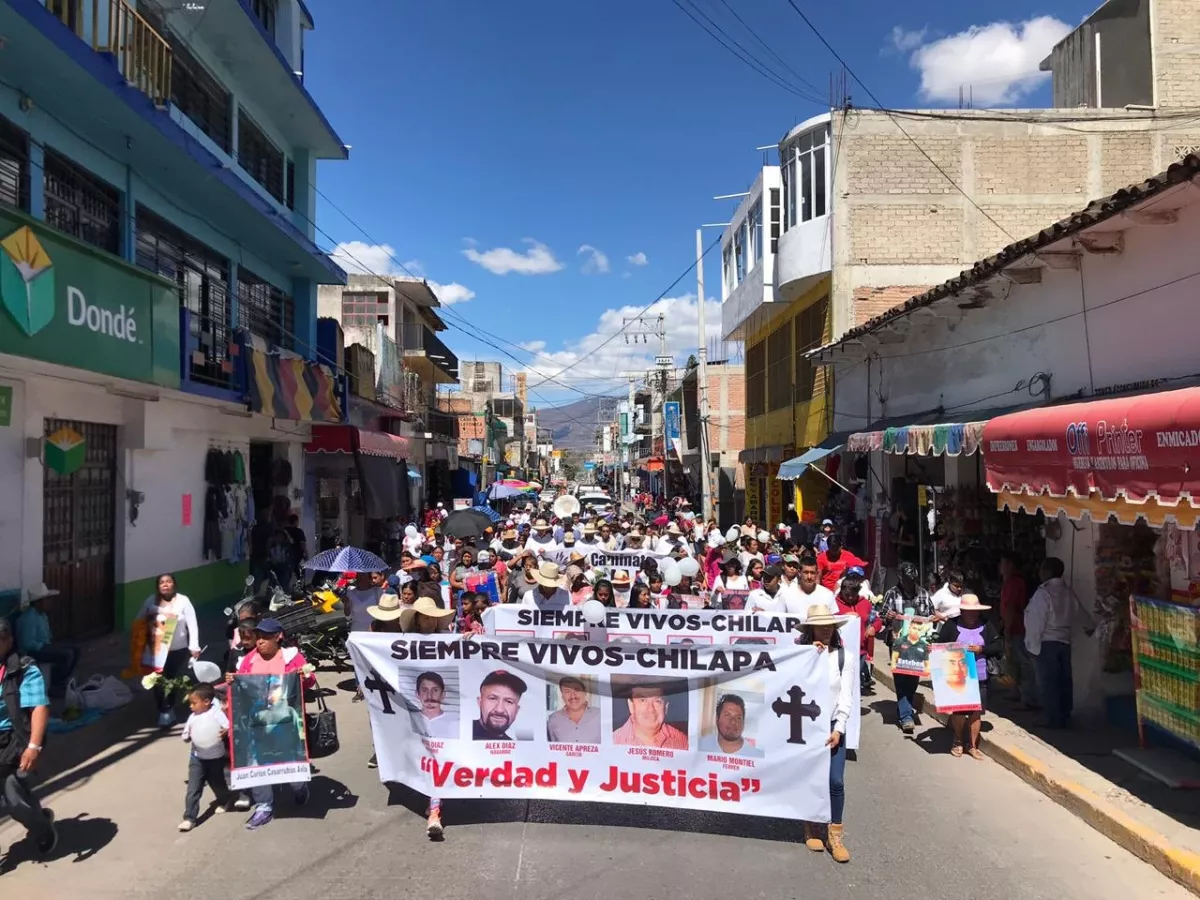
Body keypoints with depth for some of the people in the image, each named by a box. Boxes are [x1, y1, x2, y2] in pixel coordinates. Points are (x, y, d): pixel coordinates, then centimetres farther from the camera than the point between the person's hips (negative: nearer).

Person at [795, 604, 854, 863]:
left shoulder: (844, 657, 1)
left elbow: (846, 697, -1)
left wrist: (838, 730, -8)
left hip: (833, 726, 1)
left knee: (836, 781, -5)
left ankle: (835, 835, 7)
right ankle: (811, 829, 22)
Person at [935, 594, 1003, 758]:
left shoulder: (986, 626, 3)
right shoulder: (951, 625, -4)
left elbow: (999, 646, 1)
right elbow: (939, 646, -1)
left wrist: (982, 649, -13)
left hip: (979, 678, 2)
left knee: (976, 712, 5)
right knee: (957, 710, 3)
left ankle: (972, 746, 20)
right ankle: (958, 741, 25)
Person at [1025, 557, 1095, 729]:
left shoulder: (1043, 593, -17)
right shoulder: (1068, 592, 7)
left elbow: (1037, 622, -18)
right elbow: (1080, 612, 23)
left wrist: (1032, 644, -11)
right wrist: (1090, 626, 44)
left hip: (1046, 643, -8)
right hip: (1064, 641, 8)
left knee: (1048, 682, -1)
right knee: (1064, 680, 13)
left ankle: (1054, 720, 2)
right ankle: (1065, 717, 22)